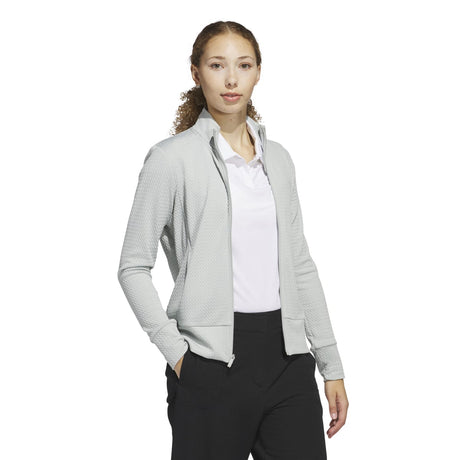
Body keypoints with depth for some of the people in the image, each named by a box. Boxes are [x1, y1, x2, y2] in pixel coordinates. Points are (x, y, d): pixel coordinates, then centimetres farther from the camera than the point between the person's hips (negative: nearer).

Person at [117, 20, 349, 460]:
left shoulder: (277, 158, 12)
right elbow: (133, 267, -3)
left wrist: (332, 366, 12)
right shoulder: (173, 157, -4)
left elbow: (300, 265, 14)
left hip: (287, 357, 5)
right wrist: (174, 351, -12)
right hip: (214, 360, -4)